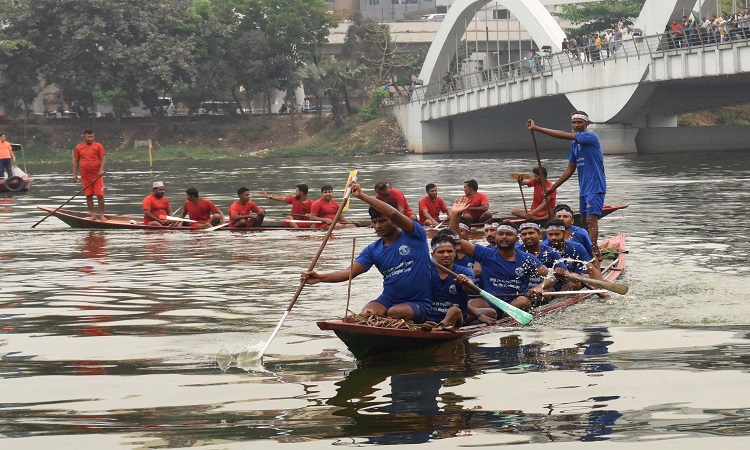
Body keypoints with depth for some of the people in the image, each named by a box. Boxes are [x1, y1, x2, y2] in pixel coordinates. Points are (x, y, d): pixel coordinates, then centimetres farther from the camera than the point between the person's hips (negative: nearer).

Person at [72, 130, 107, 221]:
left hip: (97, 175, -2)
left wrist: (101, 170, -17)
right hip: (85, 176, 2)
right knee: (89, 196, 6)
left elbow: (103, 158, -3)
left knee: (100, 195, -4)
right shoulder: (78, 147, 6)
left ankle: (101, 215, 4)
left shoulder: (98, 146, 0)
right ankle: (92, 214, 14)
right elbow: (75, 161, 10)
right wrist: (75, 174, 4)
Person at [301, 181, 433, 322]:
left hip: (419, 304, -4)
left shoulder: (414, 235, -4)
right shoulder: (373, 250, 9)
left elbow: (394, 214, -22)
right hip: (388, 299, 4)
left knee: (394, 313, -35)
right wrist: (320, 278, -18)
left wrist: (362, 196, -21)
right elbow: (350, 272, -2)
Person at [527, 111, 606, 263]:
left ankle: (594, 253, -25)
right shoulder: (575, 143, 14)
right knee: (584, 221, 14)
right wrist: (553, 187, 15)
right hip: (584, 188, 10)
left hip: (596, 187, -10)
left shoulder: (590, 137, -13)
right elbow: (570, 169, 18)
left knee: (591, 219, -19)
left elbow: (563, 135, -23)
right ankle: (595, 251, 24)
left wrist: (536, 128, -23)